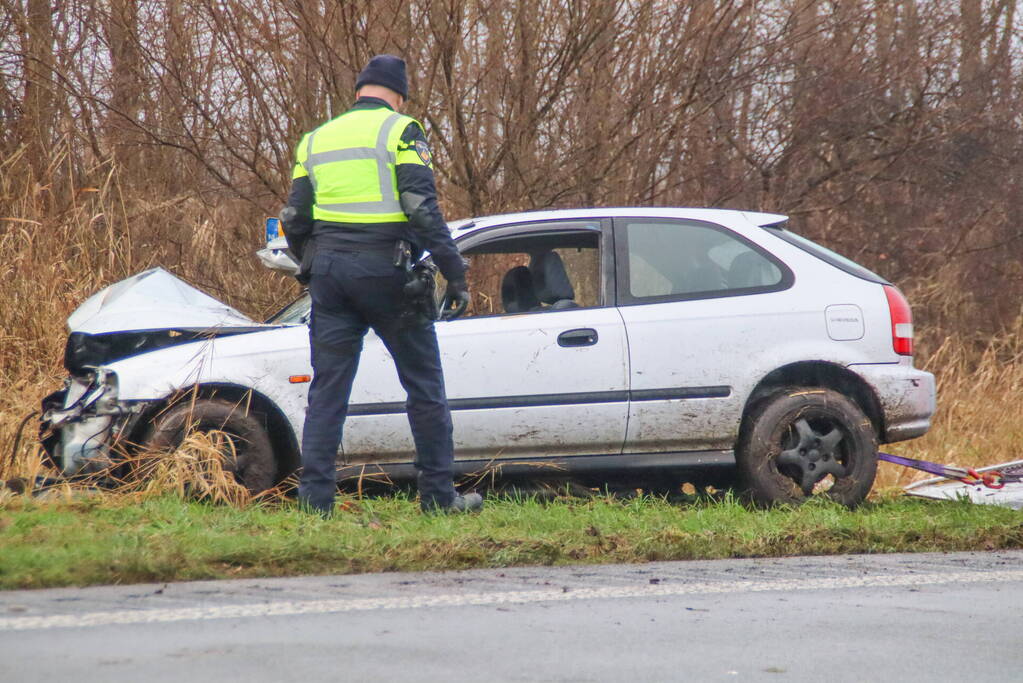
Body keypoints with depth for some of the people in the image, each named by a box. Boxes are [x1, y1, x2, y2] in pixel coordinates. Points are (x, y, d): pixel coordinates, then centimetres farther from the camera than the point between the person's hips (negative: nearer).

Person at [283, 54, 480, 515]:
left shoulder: (316, 139, 15)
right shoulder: (400, 131, -1)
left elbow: (295, 220, 12)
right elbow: (422, 208, -12)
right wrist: (454, 272, -10)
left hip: (329, 270, 4)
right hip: (386, 270, -4)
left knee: (327, 389, 7)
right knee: (424, 385, 6)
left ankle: (314, 496, 1)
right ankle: (438, 494, 8)